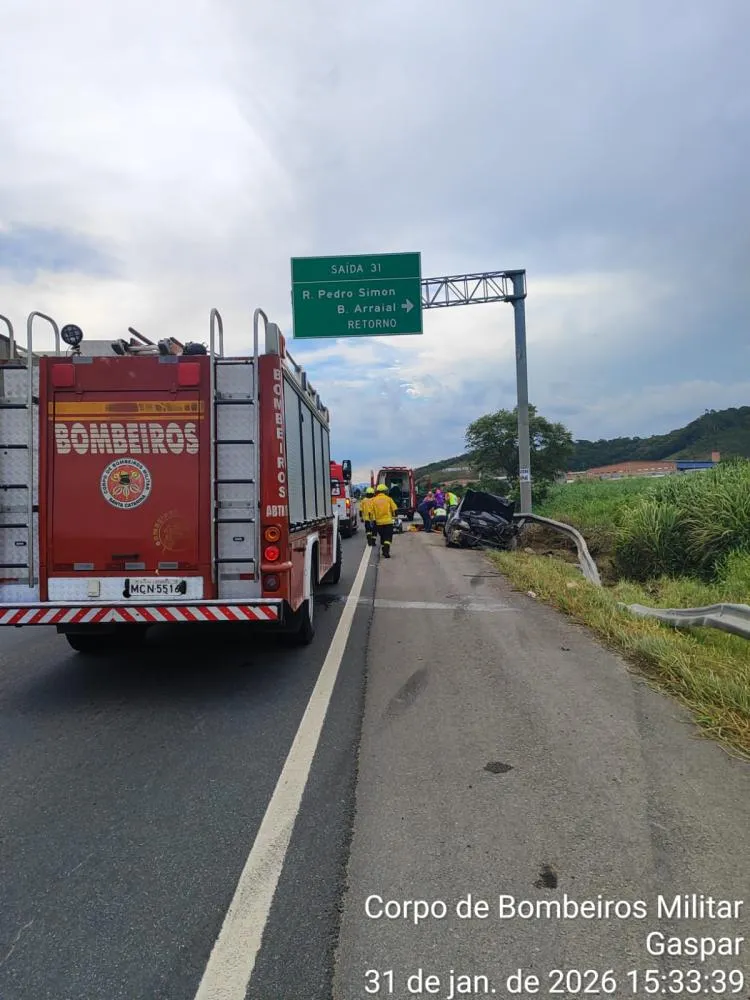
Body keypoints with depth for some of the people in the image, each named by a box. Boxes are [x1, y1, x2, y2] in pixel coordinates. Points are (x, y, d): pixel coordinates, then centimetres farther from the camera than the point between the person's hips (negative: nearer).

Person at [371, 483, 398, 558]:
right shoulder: (388, 499, 0)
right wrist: (394, 516, 15)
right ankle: (386, 551, -18)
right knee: (388, 537, -2)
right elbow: (394, 509, 1)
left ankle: (384, 551, 25)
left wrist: (373, 520, 3)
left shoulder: (374, 500, 3)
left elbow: (372, 512, 0)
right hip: (388, 521, -2)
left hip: (379, 522, 3)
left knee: (382, 537, 19)